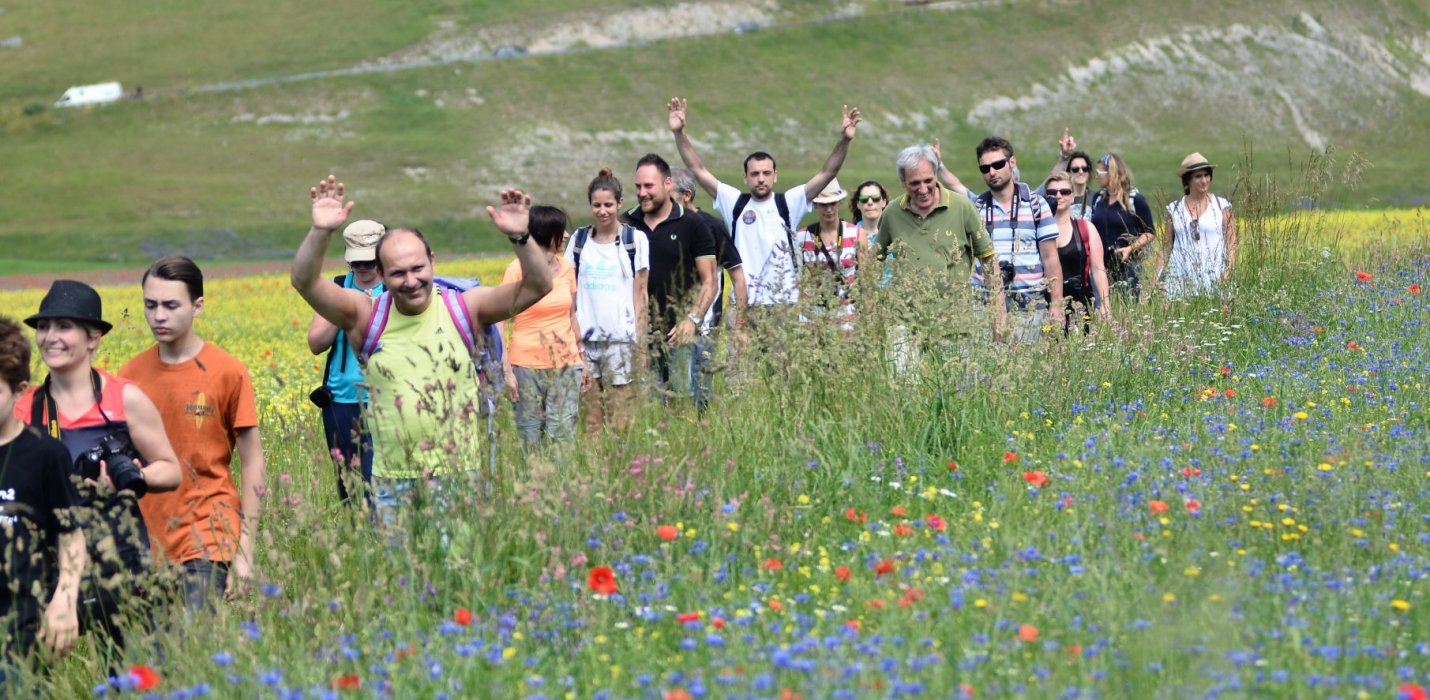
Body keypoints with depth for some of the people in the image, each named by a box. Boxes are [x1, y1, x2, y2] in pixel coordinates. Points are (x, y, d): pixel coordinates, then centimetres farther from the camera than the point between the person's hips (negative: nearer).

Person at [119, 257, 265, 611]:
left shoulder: (228, 373, -4)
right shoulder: (131, 374, 5)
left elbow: (253, 466, -2)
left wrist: (245, 552, -6)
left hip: (206, 543, -3)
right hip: (147, 540, 4)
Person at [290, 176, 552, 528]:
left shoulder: (464, 309, -1)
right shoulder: (366, 316, -2)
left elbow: (538, 286, -8)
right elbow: (304, 282, -12)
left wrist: (520, 238, -26)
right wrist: (320, 232, -30)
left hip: (460, 478, 0)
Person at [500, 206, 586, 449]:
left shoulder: (567, 268, 8)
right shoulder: (518, 270, -7)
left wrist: (582, 360, 16)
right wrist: (507, 371, -14)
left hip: (566, 365, 4)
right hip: (528, 365, -4)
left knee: (563, 437, -1)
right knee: (531, 439, 0)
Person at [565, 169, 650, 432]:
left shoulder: (635, 240, 2)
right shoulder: (579, 240, 10)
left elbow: (640, 295, 2)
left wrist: (639, 342, -3)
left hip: (621, 339, -3)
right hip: (585, 339, 3)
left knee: (620, 421, -5)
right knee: (591, 421, 4)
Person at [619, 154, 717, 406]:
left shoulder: (691, 225, 0)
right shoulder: (626, 224, 8)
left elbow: (709, 281, 0)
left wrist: (693, 319, -13)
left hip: (677, 332, -3)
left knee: (681, 398, -4)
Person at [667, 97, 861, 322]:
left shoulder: (788, 204, 5)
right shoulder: (735, 203, 8)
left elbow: (827, 173, -1)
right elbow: (698, 170, 6)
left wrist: (844, 141, -14)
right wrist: (680, 133, -3)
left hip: (784, 303, 0)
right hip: (744, 303, 0)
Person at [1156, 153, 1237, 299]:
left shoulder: (1222, 206, 5)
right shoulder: (1174, 209, 10)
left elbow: (1231, 244, 3)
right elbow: (1167, 247, 12)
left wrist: (1228, 271, -11)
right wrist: (1157, 276, 3)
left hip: (1214, 280, -1)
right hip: (1181, 279, 1)